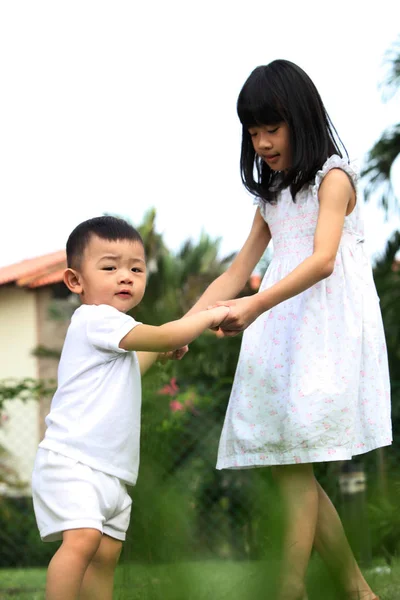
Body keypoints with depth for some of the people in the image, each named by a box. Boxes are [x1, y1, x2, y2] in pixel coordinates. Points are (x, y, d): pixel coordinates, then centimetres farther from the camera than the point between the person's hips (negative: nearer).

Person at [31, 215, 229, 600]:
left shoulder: (116, 334, 22)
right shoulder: (96, 319, -10)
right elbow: (162, 337, -16)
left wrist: (158, 350, 30)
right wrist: (209, 317, -4)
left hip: (111, 472, 10)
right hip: (71, 462, -10)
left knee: (105, 555, 7)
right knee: (82, 538, -26)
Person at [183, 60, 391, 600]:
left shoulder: (333, 177, -3)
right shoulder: (272, 197, 22)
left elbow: (323, 260, -18)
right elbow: (237, 273, 19)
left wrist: (257, 305, -32)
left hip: (326, 330, -7)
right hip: (279, 332, 7)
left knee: (295, 467, -16)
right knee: (289, 470, 1)